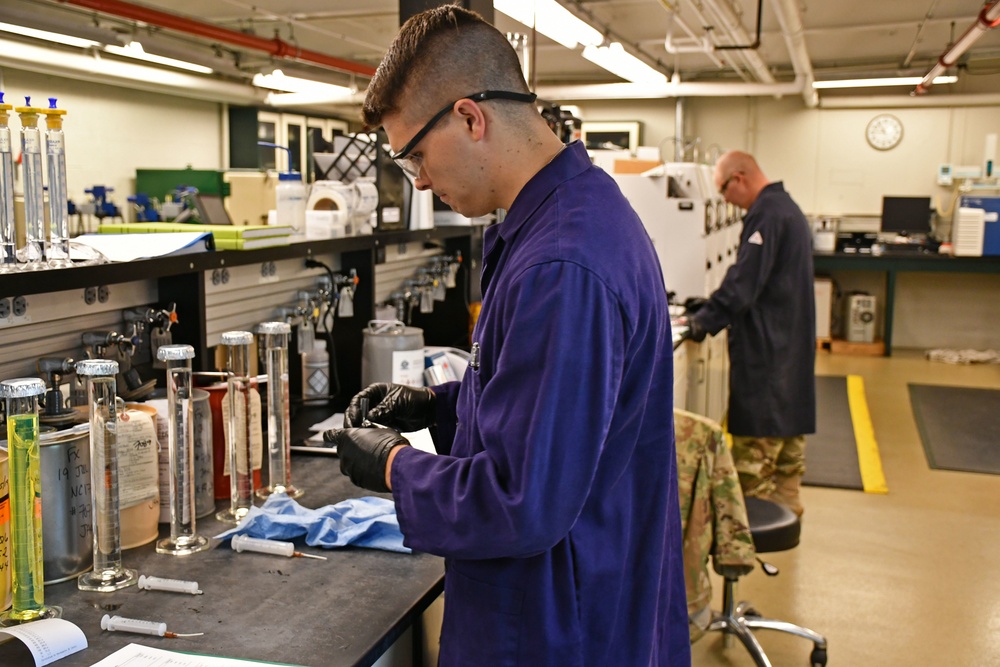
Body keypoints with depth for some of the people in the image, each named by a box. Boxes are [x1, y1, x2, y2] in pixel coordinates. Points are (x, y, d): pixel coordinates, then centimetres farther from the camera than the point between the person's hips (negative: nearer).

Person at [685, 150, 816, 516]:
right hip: (792, 343, 11)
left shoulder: (766, 213, -17)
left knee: (756, 444, -5)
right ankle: (786, 511, 26)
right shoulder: (787, 207, 15)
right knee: (788, 432, 16)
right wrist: (710, 314, 15)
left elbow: (744, 281, -23)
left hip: (765, 345, -11)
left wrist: (704, 321, -18)